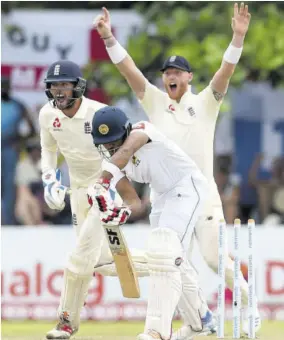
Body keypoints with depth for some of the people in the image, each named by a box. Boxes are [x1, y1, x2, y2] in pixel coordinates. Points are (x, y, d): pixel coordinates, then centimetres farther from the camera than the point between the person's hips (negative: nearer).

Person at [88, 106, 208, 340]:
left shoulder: (141, 131, -22)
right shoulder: (114, 163, -1)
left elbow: (126, 151, -44)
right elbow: (134, 201, -4)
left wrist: (102, 182, -59)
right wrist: (124, 212, -28)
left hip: (187, 186, -10)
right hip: (163, 196, 10)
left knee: (165, 253, -25)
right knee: (173, 259, 16)